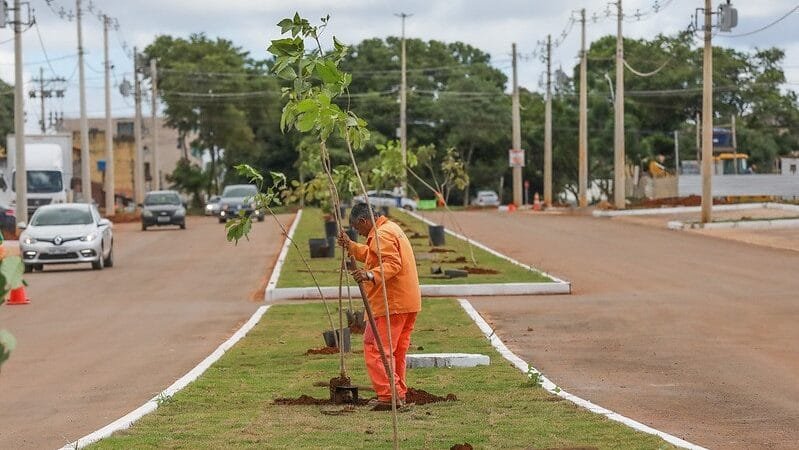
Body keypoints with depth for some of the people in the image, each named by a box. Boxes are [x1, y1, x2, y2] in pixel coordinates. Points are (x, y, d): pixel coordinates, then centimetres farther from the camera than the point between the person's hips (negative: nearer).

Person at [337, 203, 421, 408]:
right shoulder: (391, 228, 19)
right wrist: (350, 246, 24)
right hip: (408, 304, 11)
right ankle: (399, 395, 23)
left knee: (375, 350, -9)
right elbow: (372, 255, 29)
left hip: (390, 306, -11)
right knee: (397, 353, 18)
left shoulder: (382, 235, -15)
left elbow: (392, 264, -26)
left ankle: (389, 396, -14)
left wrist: (370, 275, -39)